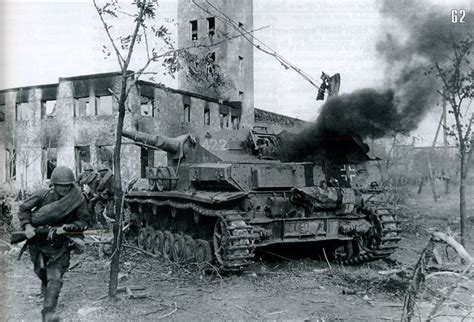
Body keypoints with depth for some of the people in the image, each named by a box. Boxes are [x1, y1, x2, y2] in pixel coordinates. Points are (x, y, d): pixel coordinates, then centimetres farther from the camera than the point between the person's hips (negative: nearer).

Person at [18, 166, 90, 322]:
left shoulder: (77, 199, -13)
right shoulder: (43, 195, -11)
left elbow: (85, 220, -6)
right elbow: (23, 208, 1)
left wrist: (68, 226, -21)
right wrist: (27, 226, -14)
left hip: (60, 245, -2)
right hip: (38, 241, 2)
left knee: (55, 278, -10)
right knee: (41, 271, 15)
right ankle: (45, 289, 50)